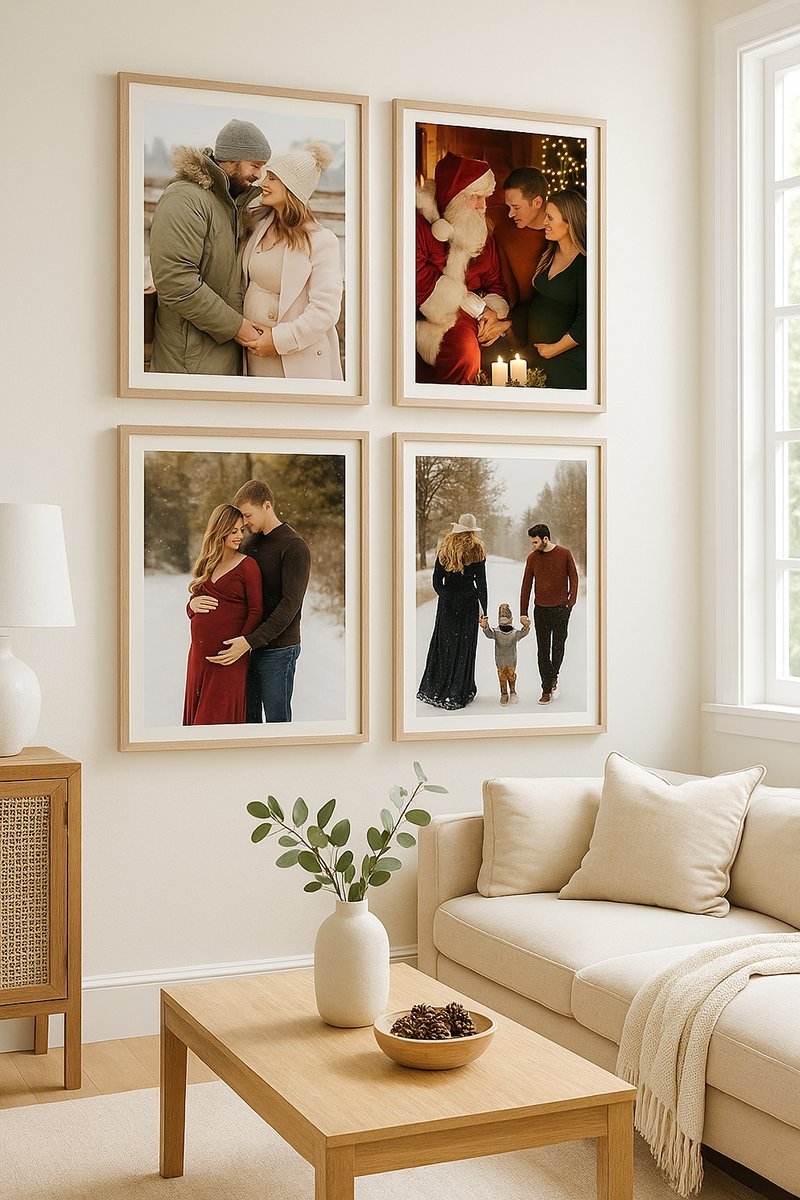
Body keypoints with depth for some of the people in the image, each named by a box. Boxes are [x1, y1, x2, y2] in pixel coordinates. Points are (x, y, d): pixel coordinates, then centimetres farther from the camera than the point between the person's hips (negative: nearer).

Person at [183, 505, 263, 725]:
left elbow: (256, 611, -7)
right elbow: (191, 610, 19)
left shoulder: (247, 565, -3)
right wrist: (193, 605, -4)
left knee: (219, 715, -3)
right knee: (197, 713, 10)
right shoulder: (206, 565, 14)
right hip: (199, 652, 6)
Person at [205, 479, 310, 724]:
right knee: (248, 715, 14)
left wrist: (251, 641, -26)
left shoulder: (294, 547, -14)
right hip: (249, 645, 8)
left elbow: (290, 604, -20)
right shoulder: (252, 543, 12)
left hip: (278, 648, -7)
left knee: (277, 719, 0)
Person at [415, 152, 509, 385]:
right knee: (464, 351, -35)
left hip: (476, 321, 7)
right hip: (434, 320, -7)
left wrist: (493, 314, -7)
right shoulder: (420, 224, -7)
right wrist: (479, 308, -14)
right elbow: (422, 284, -17)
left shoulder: (482, 234, 17)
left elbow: (495, 284, 19)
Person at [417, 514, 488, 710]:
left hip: (446, 603, 3)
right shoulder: (476, 550, -7)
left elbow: (436, 581, 3)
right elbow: (481, 583, -8)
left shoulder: (444, 548, 3)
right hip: (467, 602, -3)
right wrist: (484, 611, -4)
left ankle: (432, 690, 15)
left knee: (442, 644, 12)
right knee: (463, 646, 4)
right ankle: (455, 695, 6)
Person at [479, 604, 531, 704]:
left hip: (512, 661, 0)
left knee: (511, 675, 12)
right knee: (502, 677, 10)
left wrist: (526, 627, -54)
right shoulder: (496, 633, -15)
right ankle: (504, 694, 25)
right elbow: (489, 633, -32)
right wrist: (485, 627, -56)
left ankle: (513, 692, 32)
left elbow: (524, 633, -30)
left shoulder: (515, 633, -14)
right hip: (500, 661, 0)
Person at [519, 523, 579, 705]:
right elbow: (526, 585, 6)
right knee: (543, 651, 1)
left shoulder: (564, 554, -3)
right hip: (541, 609, 1)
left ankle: (553, 677, 30)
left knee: (558, 647, 5)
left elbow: (573, 578, 4)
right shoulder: (532, 558, 2)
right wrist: (523, 613, 4)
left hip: (561, 608, -1)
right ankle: (547, 689, 7)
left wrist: (571, 601, -5)